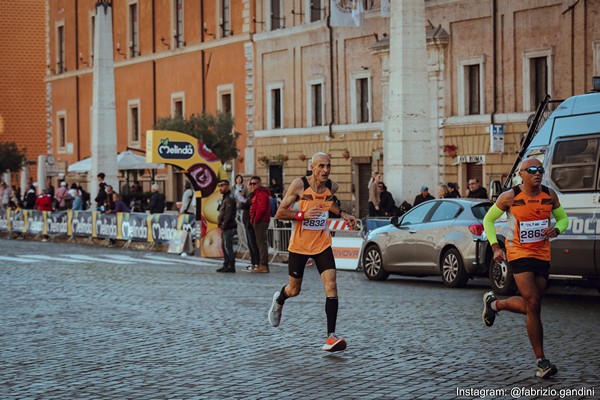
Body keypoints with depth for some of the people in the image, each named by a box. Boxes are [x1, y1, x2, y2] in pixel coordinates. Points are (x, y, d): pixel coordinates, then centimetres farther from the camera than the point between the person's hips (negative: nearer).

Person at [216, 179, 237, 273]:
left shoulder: (230, 198, -13)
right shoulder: (225, 197, 20)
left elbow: (229, 214, -20)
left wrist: (224, 225, -19)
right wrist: (220, 223, 14)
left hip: (228, 227, -11)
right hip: (225, 228, 11)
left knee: (228, 247, -10)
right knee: (224, 247, 13)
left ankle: (231, 266, -8)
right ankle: (226, 265, 18)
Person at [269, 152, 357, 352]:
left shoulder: (332, 186, -2)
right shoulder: (299, 184, -15)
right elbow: (280, 213, -12)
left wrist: (342, 214, 9)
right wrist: (303, 214, -26)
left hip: (322, 244, 2)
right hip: (299, 245, -2)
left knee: (331, 286, -16)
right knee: (294, 290, 12)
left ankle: (331, 337, -16)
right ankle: (279, 300, 50)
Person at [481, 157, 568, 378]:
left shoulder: (550, 195, 1)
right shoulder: (510, 197, -8)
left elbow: (563, 218, 15)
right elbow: (488, 219, 3)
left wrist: (556, 229, -10)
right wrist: (495, 247, -6)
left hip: (542, 256, 5)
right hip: (519, 255, -5)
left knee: (529, 306, 11)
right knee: (533, 305, -14)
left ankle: (494, 303, 41)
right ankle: (541, 361, -7)